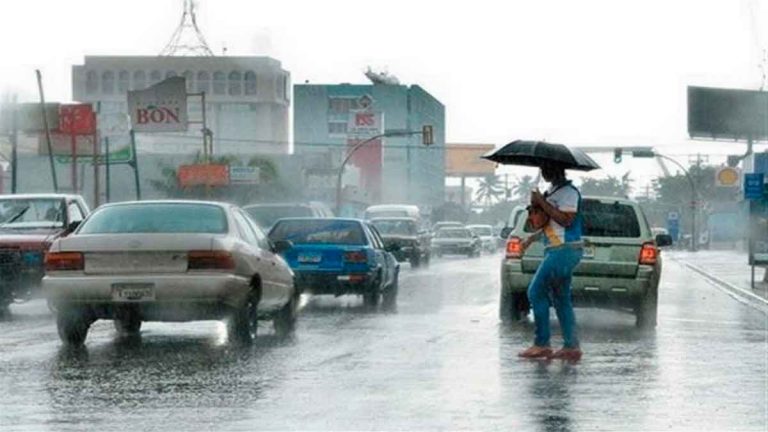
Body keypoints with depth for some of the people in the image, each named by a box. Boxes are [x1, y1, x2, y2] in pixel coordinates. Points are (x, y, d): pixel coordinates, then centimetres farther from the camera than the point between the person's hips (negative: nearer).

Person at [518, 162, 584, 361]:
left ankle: (542, 344, -9)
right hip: (556, 250, 10)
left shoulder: (568, 192, -12)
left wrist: (541, 202, -18)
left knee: (536, 292, -10)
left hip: (564, 250, -10)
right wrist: (533, 238, 22)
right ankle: (571, 346, 8)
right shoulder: (554, 192, 19)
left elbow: (566, 219, -22)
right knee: (561, 299, 9)